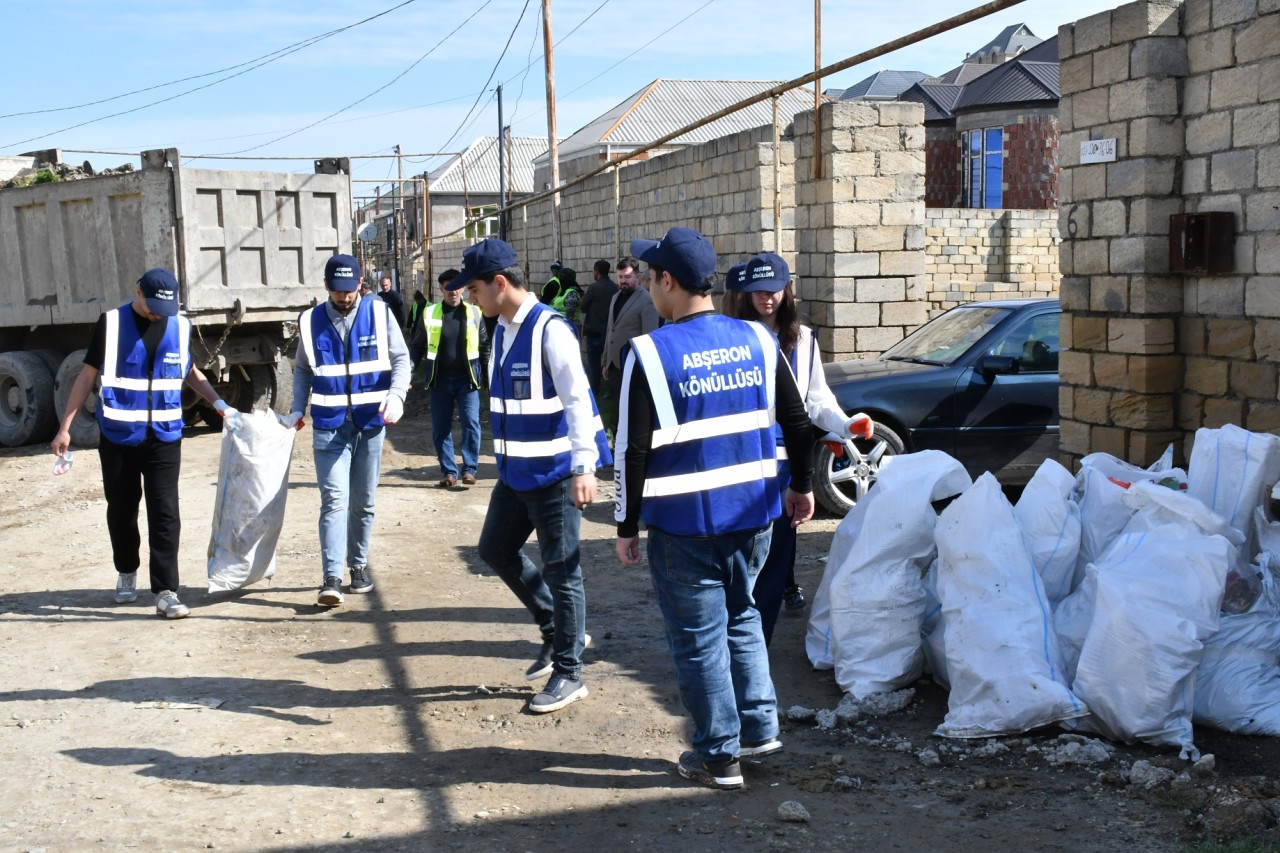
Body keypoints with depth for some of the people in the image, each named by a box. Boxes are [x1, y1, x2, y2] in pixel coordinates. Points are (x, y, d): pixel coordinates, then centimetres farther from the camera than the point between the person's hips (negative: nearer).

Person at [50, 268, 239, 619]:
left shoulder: (181, 326, 4)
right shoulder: (111, 323, -2)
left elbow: (191, 372, 19)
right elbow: (88, 375, 3)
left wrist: (219, 404, 6)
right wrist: (65, 428, 1)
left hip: (164, 436, 1)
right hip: (118, 436, 0)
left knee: (165, 513, -5)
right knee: (121, 509, 12)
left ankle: (166, 592, -3)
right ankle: (126, 573, 34)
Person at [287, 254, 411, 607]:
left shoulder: (379, 313, -3)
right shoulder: (311, 321, 2)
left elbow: (400, 358, -1)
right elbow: (303, 369, 12)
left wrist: (396, 396, -17)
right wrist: (298, 409, 1)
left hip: (370, 422, 1)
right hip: (329, 425, 0)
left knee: (363, 502, 11)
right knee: (334, 499, -10)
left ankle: (359, 563, 27)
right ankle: (332, 577, -13)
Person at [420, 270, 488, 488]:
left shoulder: (474, 313, 2)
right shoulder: (430, 313, 3)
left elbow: (485, 346, 6)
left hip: (467, 378, -1)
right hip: (439, 379, 2)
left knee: (471, 422, -10)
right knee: (440, 428, 4)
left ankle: (469, 469, -2)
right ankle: (449, 472, 13)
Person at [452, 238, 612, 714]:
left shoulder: (550, 330, -18)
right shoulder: (502, 330, 9)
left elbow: (578, 400, -24)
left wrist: (584, 466, -30)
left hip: (553, 475, -9)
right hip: (515, 473, 9)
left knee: (561, 569, 2)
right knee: (496, 550, 17)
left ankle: (568, 673, 17)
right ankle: (555, 630, 34)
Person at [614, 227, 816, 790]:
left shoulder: (650, 352, -13)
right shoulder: (757, 339, 2)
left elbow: (634, 449, -13)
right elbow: (797, 422, 8)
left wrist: (627, 526, -4)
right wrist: (801, 486, 22)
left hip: (684, 522, -5)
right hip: (753, 512, 5)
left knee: (699, 636, 7)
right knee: (742, 617, 24)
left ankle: (718, 755, 16)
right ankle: (760, 727, 28)